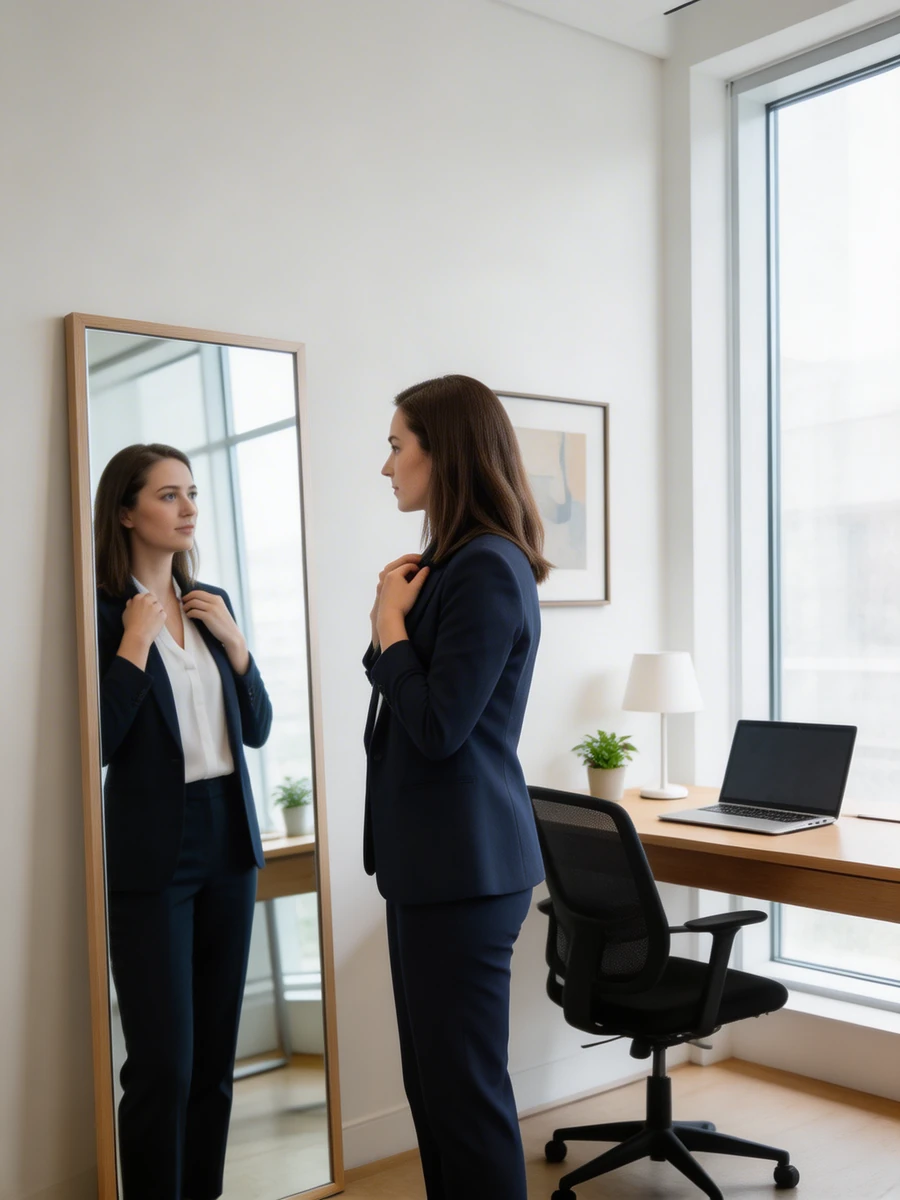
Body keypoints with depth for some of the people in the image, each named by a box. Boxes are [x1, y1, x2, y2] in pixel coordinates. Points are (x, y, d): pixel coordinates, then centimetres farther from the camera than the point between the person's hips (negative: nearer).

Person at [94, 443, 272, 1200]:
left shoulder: (211, 603, 9)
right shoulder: (103, 610, -9)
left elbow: (257, 729, 10)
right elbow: (98, 743, -15)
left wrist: (234, 641, -3)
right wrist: (135, 643, -17)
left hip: (229, 842, 6)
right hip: (152, 855, -6)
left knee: (216, 1053, 13)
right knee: (162, 1063, -2)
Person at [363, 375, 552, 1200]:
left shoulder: (488, 571, -18)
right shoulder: (454, 561, 12)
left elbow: (437, 727, -20)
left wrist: (392, 624, -9)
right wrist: (394, 620, 0)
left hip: (464, 866, -10)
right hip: (430, 858, 10)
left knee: (466, 1087, 2)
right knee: (431, 1080, 19)